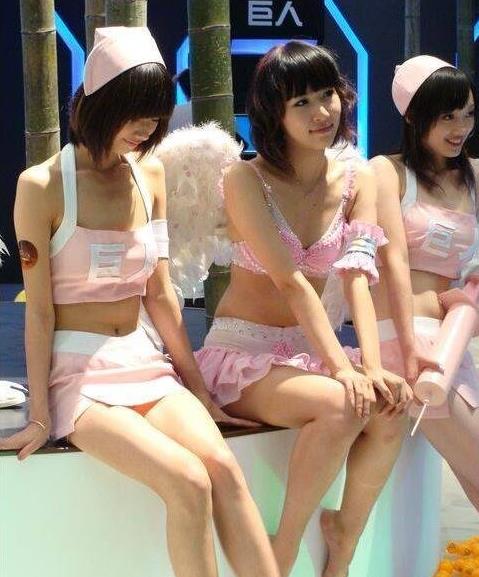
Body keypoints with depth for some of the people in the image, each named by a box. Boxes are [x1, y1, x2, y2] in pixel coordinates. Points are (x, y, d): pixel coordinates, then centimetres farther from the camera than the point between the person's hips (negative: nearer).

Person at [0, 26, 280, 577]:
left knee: (223, 466, -23)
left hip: (144, 363, 5)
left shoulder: (149, 174, 8)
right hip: (76, 372, -5)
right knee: (189, 481, -26)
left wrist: (198, 389, 12)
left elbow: (159, 293, 12)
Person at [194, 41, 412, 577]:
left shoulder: (356, 181, 3)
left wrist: (373, 366, -27)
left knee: (391, 406, -25)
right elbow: (291, 282, -21)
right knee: (341, 406, -32)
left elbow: (357, 276, -11)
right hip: (244, 353, -4)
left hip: (310, 347, 5)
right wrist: (342, 368, -31)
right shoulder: (245, 180, -11)